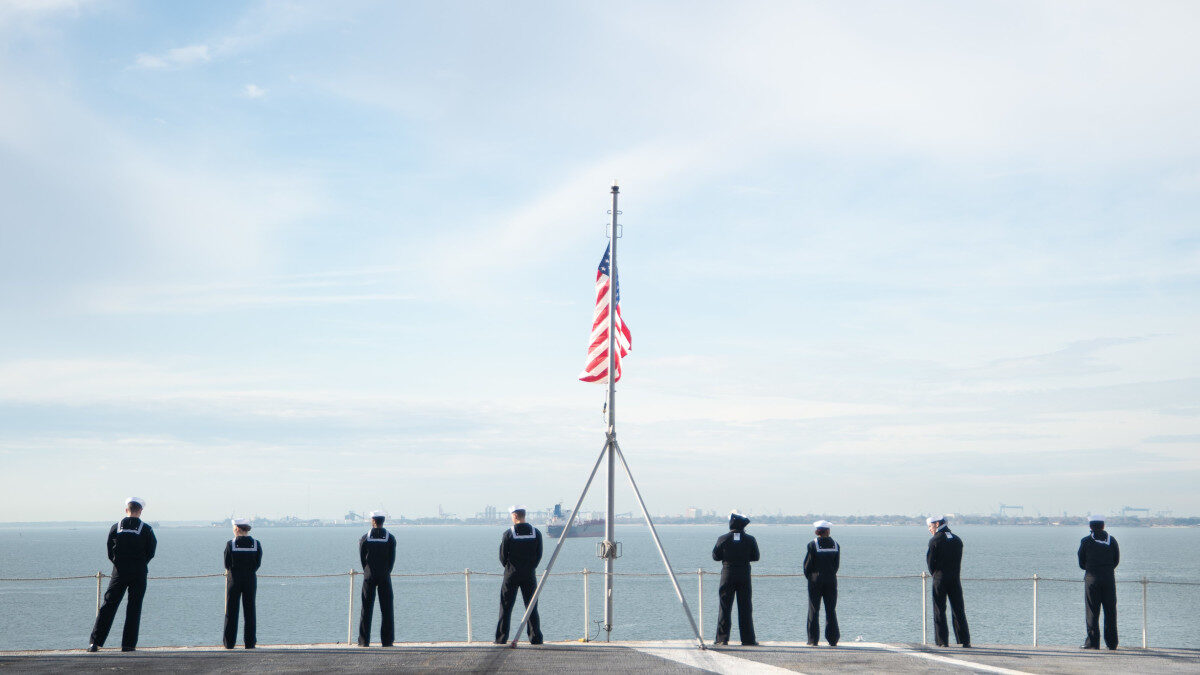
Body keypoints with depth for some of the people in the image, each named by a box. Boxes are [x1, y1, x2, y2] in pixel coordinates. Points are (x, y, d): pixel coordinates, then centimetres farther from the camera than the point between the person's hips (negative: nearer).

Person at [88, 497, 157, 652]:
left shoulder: (115, 528, 1)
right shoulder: (146, 530, -4)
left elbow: (110, 552, 5)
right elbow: (151, 552, -1)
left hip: (119, 572, 1)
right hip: (139, 573, -1)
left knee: (108, 606, 4)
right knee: (134, 608, 5)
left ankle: (95, 642, -1)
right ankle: (129, 644, 3)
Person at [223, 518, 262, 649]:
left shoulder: (230, 544, -9)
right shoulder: (256, 544, -2)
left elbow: (227, 564, -6)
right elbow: (258, 564, -1)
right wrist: (248, 570, 9)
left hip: (234, 579, -2)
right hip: (251, 579, 2)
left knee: (231, 610, 6)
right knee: (250, 610, 8)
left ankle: (229, 643, 7)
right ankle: (250, 642, 8)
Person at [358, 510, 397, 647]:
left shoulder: (364, 538, -4)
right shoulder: (391, 538, -2)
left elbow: (362, 559, 0)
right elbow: (392, 559, 0)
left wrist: (367, 573, 11)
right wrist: (386, 573, 9)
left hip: (369, 577, 0)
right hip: (385, 577, 0)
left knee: (366, 610, 4)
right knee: (386, 610, 4)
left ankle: (364, 641, 3)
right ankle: (387, 641, 2)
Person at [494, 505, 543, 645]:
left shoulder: (508, 534, -9)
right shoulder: (536, 533, 0)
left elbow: (502, 556, -4)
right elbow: (539, 555, 3)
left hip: (511, 575, -2)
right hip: (530, 575, 2)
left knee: (505, 608, 4)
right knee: (532, 608, 8)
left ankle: (501, 639, 4)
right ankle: (536, 639, 5)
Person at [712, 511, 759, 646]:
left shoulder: (723, 539, -5)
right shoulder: (750, 540, -2)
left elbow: (715, 556, 0)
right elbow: (755, 557, 4)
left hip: (727, 574, -1)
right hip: (744, 575, 1)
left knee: (725, 607, 3)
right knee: (745, 608, 6)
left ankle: (722, 638, 0)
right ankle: (748, 639, 6)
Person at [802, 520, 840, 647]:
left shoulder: (812, 545, -8)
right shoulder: (835, 545, 1)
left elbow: (807, 564, -6)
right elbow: (837, 564, 2)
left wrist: (809, 576, 8)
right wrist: (830, 575, 12)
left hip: (815, 581, -2)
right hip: (831, 581, 3)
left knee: (814, 611, 3)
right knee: (831, 610, 7)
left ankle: (813, 640, 2)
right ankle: (832, 640, 5)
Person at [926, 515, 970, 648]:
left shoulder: (935, 540, -7)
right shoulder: (957, 540, 9)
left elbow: (930, 561, -6)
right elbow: (959, 561, 9)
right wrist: (954, 574, 13)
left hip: (940, 579, -4)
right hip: (955, 579, 4)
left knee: (939, 611, 1)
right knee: (959, 611, 8)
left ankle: (942, 641, -2)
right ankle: (965, 641, 6)